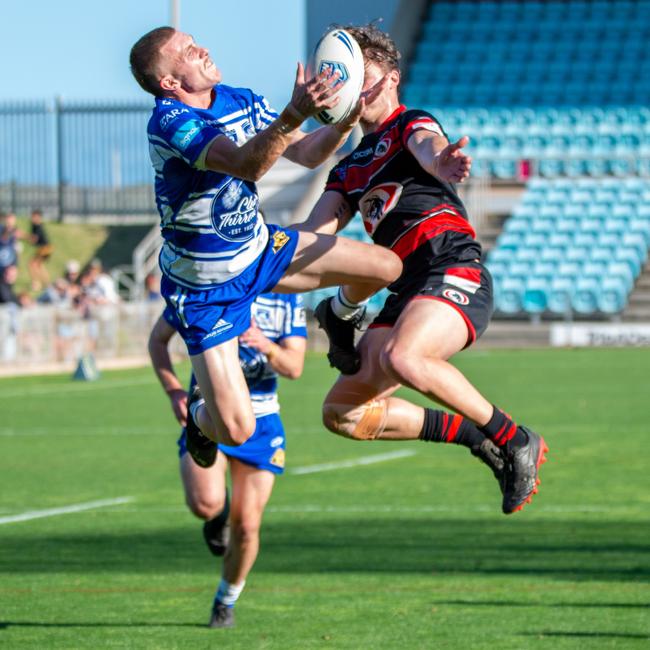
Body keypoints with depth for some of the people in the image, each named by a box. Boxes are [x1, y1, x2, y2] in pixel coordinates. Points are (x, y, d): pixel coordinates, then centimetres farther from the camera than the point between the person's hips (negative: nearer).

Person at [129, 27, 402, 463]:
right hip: (205, 291, -7)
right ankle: (199, 414, 27)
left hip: (260, 250, 7)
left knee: (386, 266, -4)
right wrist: (294, 113, -58)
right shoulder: (169, 123, -29)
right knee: (236, 430, -12)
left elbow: (307, 154, 1)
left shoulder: (242, 101, -4)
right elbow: (247, 164, -43)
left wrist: (347, 120, -18)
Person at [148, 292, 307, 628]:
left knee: (247, 527, 1)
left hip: (260, 420, 1)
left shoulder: (286, 298, -3)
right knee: (205, 504, -27)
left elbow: (294, 367, -9)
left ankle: (226, 601, 27)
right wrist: (173, 391, -9)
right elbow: (158, 338, 6)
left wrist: (267, 348, -31)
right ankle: (218, 514, 11)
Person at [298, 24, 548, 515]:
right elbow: (312, 236, 19)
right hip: (407, 289, 8)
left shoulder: (410, 125, 4)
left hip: (454, 270, -8)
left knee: (401, 358, -36)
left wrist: (440, 160, -47)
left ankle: (517, 441, -18)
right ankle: (478, 438, 8)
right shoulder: (350, 170, 27)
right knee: (343, 413, -3)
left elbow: (428, 147, -22)